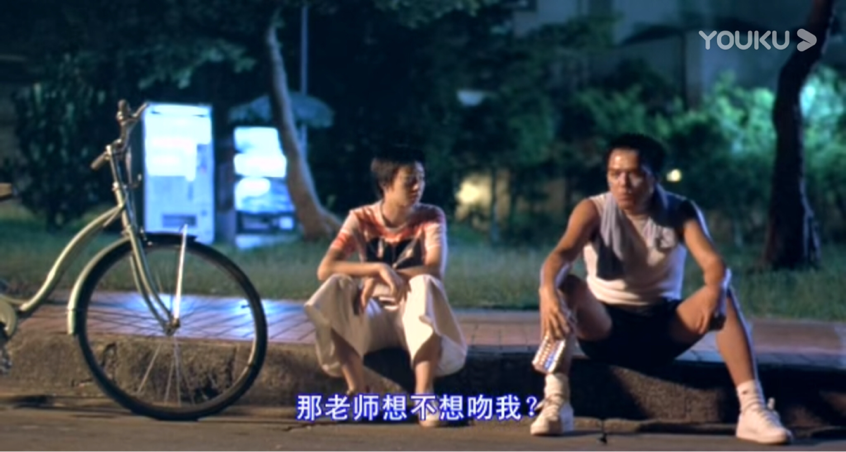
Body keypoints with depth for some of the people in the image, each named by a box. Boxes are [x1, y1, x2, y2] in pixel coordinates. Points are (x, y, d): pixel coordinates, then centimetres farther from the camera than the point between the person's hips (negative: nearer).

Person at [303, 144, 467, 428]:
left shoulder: (431, 218, -7)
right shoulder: (361, 219, -5)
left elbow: (435, 270, -23)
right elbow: (325, 269, -19)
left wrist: (379, 277, -31)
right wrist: (379, 268, -33)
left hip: (414, 317, -1)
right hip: (372, 316, 1)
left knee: (424, 285, -34)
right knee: (337, 287, -28)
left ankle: (424, 394, -38)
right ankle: (358, 390, -27)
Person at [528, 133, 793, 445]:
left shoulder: (681, 212, -6)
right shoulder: (593, 210, -10)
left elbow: (714, 263, -21)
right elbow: (562, 254, -29)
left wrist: (714, 290, -46)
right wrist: (548, 292, -52)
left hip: (663, 329, 1)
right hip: (605, 328, -1)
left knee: (723, 297, -26)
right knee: (565, 286, -31)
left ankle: (752, 409, -35)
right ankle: (555, 402, -38)